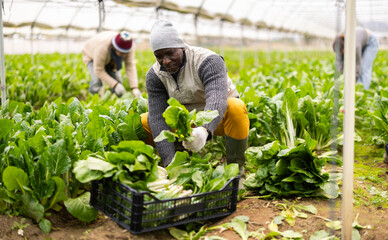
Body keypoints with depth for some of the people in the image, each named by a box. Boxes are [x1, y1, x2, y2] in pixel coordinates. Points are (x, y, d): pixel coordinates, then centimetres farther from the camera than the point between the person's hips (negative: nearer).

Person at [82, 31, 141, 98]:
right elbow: (99, 71, -37)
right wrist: (115, 85, -41)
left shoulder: (128, 47, -33)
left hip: (110, 59, 5)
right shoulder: (102, 48, -45)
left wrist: (135, 88, -42)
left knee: (118, 81, -13)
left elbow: (130, 66, -32)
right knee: (97, 80, -27)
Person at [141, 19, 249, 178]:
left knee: (236, 107, -38)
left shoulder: (208, 61, -24)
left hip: (216, 120, -4)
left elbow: (217, 99, -42)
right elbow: (158, 117, -20)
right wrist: (169, 161, -33)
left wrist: (205, 130, -64)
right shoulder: (154, 76, -12)